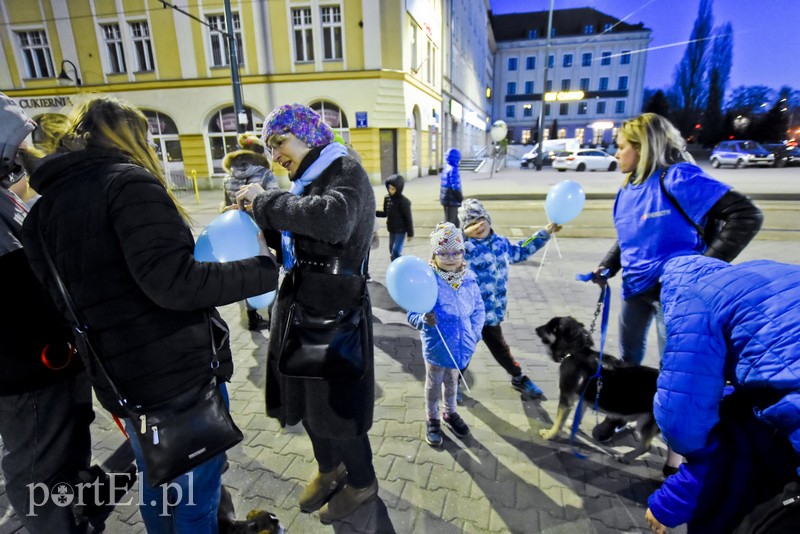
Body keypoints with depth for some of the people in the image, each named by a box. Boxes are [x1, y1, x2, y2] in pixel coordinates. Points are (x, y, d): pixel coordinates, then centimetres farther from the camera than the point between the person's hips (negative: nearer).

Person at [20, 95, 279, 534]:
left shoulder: (44, 207, 9)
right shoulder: (128, 183, -13)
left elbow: (64, 301, 9)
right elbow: (172, 281, -27)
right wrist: (263, 270, -19)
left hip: (118, 380, 8)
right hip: (180, 372, -7)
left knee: (155, 484, 28)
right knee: (194, 498, 12)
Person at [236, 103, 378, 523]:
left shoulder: (346, 172, -11)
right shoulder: (305, 182, 12)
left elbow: (334, 220, -34)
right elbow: (291, 243, 15)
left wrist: (265, 201, -23)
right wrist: (261, 216, -1)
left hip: (335, 312, -8)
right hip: (300, 307, 8)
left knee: (336, 405, 7)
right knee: (306, 398, 20)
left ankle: (361, 482, 34)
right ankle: (329, 467, 46)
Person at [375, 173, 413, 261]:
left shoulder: (403, 201, -17)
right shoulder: (387, 198, 1)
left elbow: (408, 218, -13)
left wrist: (410, 233, -10)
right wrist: (374, 212, -5)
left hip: (401, 230, -7)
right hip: (391, 230, 7)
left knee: (396, 252, -12)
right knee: (392, 252, 15)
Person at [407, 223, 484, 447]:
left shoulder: (469, 278, -9)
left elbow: (478, 308, 3)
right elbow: (412, 315, -19)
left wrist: (475, 333, -3)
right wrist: (424, 320, -40)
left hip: (461, 345, 4)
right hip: (437, 347, -4)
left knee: (452, 381, 27)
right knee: (434, 384, 19)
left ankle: (450, 413, 52)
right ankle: (432, 420, 42)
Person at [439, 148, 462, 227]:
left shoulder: (446, 167, 10)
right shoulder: (453, 169, -18)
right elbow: (455, 186, -22)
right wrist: (461, 197, -10)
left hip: (445, 197, 9)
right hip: (452, 199, -9)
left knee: (456, 219, 20)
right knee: (450, 220, -1)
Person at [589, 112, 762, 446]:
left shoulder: (678, 178, -17)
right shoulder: (628, 188, 6)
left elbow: (746, 217, -20)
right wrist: (606, 267, 2)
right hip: (634, 289, 7)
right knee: (628, 358, 20)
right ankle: (618, 414, 41)